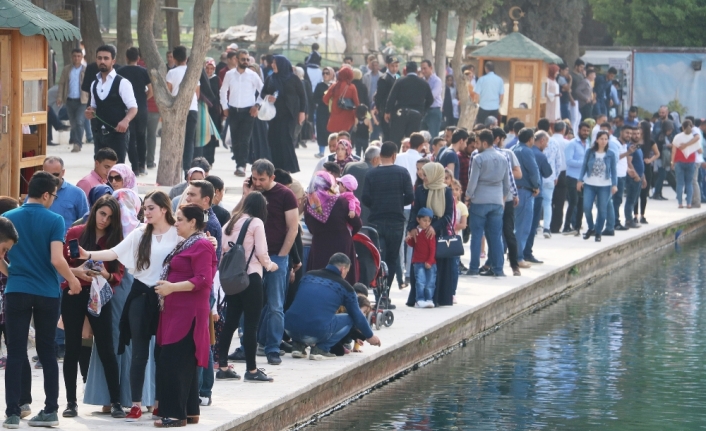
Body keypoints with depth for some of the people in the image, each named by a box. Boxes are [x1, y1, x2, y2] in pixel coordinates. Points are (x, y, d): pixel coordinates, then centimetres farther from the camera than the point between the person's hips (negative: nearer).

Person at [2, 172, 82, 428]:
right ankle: (50, 410, 10)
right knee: (47, 351, 10)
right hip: (47, 293, -1)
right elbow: (57, 260, -15)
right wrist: (72, 281, 2)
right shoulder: (54, 221, -8)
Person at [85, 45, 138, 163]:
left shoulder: (122, 83, -8)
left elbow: (133, 108, -12)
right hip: (100, 134, 6)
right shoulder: (94, 84, 12)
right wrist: (90, 113, 0)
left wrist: (126, 120, -32)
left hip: (118, 133, -6)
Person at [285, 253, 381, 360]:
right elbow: (357, 316, 20)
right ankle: (321, 349, 2)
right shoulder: (344, 286, 8)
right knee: (349, 319, 16)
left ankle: (298, 345, 17)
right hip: (318, 332, -5)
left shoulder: (309, 275, 19)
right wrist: (370, 336, 38)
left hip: (291, 329, 5)